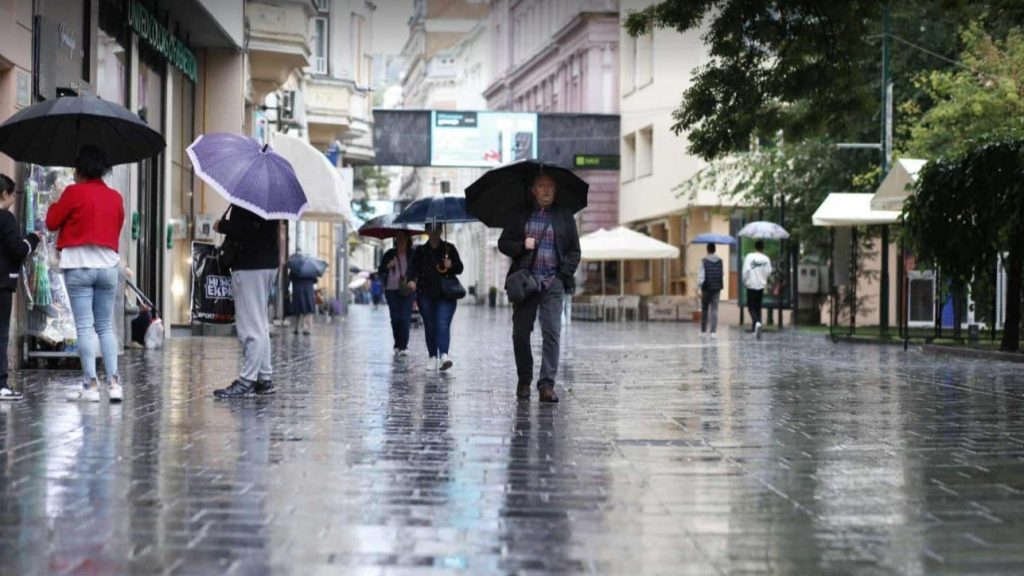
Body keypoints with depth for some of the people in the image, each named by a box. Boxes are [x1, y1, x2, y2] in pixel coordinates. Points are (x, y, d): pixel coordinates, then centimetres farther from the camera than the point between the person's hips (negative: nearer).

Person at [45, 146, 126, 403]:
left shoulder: (74, 192, -7)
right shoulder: (115, 197, 8)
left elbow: (52, 223, 0)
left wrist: (55, 205, 19)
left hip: (78, 266, -4)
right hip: (108, 266, 4)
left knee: (84, 326, -4)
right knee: (106, 326, 10)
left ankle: (91, 385, -7)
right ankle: (114, 382, 0)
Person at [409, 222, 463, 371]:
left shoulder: (449, 248, 8)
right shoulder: (420, 251, 11)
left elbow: (460, 268, 9)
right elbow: (414, 270, 9)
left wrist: (451, 265, -13)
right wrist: (412, 281, -12)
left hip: (445, 294, -2)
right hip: (425, 294, 2)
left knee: (443, 324, -16)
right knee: (430, 326, 5)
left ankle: (444, 355, -29)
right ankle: (433, 356, 13)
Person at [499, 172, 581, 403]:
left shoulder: (564, 216, 10)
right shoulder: (520, 215, 9)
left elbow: (574, 251, 13)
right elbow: (503, 243, 11)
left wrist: (565, 274, -2)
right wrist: (522, 245, -9)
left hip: (553, 283, -1)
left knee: (552, 333, -11)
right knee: (520, 333, 4)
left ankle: (547, 384, -14)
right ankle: (524, 381, 20)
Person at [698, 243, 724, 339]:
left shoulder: (704, 261, -8)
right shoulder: (720, 261, 0)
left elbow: (701, 275, -13)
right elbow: (722, 274, 5)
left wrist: (699, 287, -13)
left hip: (706, 288, -2)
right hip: (717, 288, 2)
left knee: (704, 310, 11)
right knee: (714, 310, 1)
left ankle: (703, 331, 17)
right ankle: (713, 332, -8)